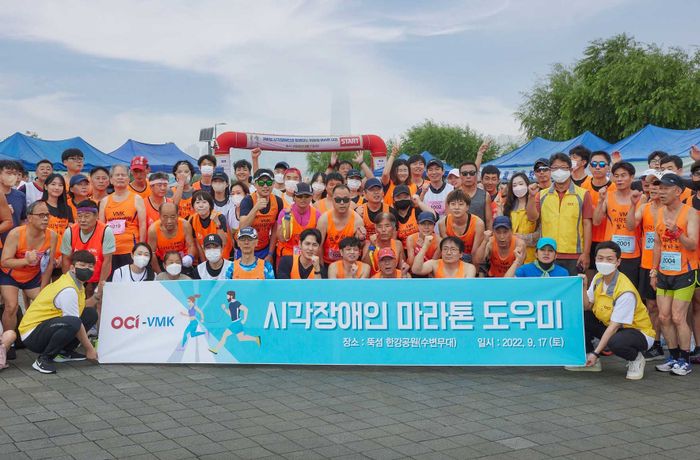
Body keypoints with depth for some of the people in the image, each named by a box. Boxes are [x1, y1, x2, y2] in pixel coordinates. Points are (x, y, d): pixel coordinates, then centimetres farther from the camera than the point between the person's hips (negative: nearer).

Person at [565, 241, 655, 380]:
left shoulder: (625, 291, -28)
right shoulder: (598, 278, -4)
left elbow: (614, 326, -28)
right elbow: (587, 306, -3)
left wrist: (596, 353, -29)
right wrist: (582, 288, -22)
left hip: (639, 332, -7)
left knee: (615, 342, -40)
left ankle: (636, 359, -3)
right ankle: (590, 361, 3)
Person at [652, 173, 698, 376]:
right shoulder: (660, 212, 8)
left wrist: (676, 232, -34)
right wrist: (654, 271, 14)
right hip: (664, 274, 6)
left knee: (678, 317, -7)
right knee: (664, 317, 5)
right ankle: (673, 357, 18)